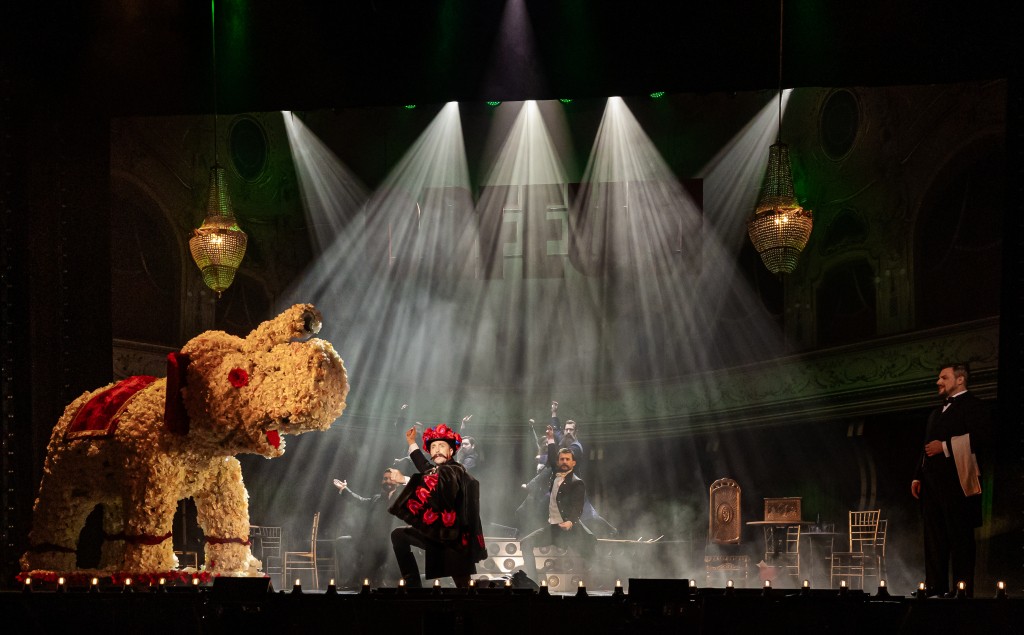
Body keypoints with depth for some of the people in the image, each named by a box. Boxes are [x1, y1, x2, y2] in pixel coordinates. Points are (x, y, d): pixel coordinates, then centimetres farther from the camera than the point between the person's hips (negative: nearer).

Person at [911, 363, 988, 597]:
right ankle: (936, 589, 6)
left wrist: (945, 446, -15)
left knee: (960, 538, -9)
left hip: (957, 480, -9)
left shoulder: (972, 405, 0)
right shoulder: (936, 413, 26)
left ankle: (963, 591, -10)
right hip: (933, 481, 9)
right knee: (934, 540, 5)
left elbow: (979, 436, -14)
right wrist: (918, 476, 16)